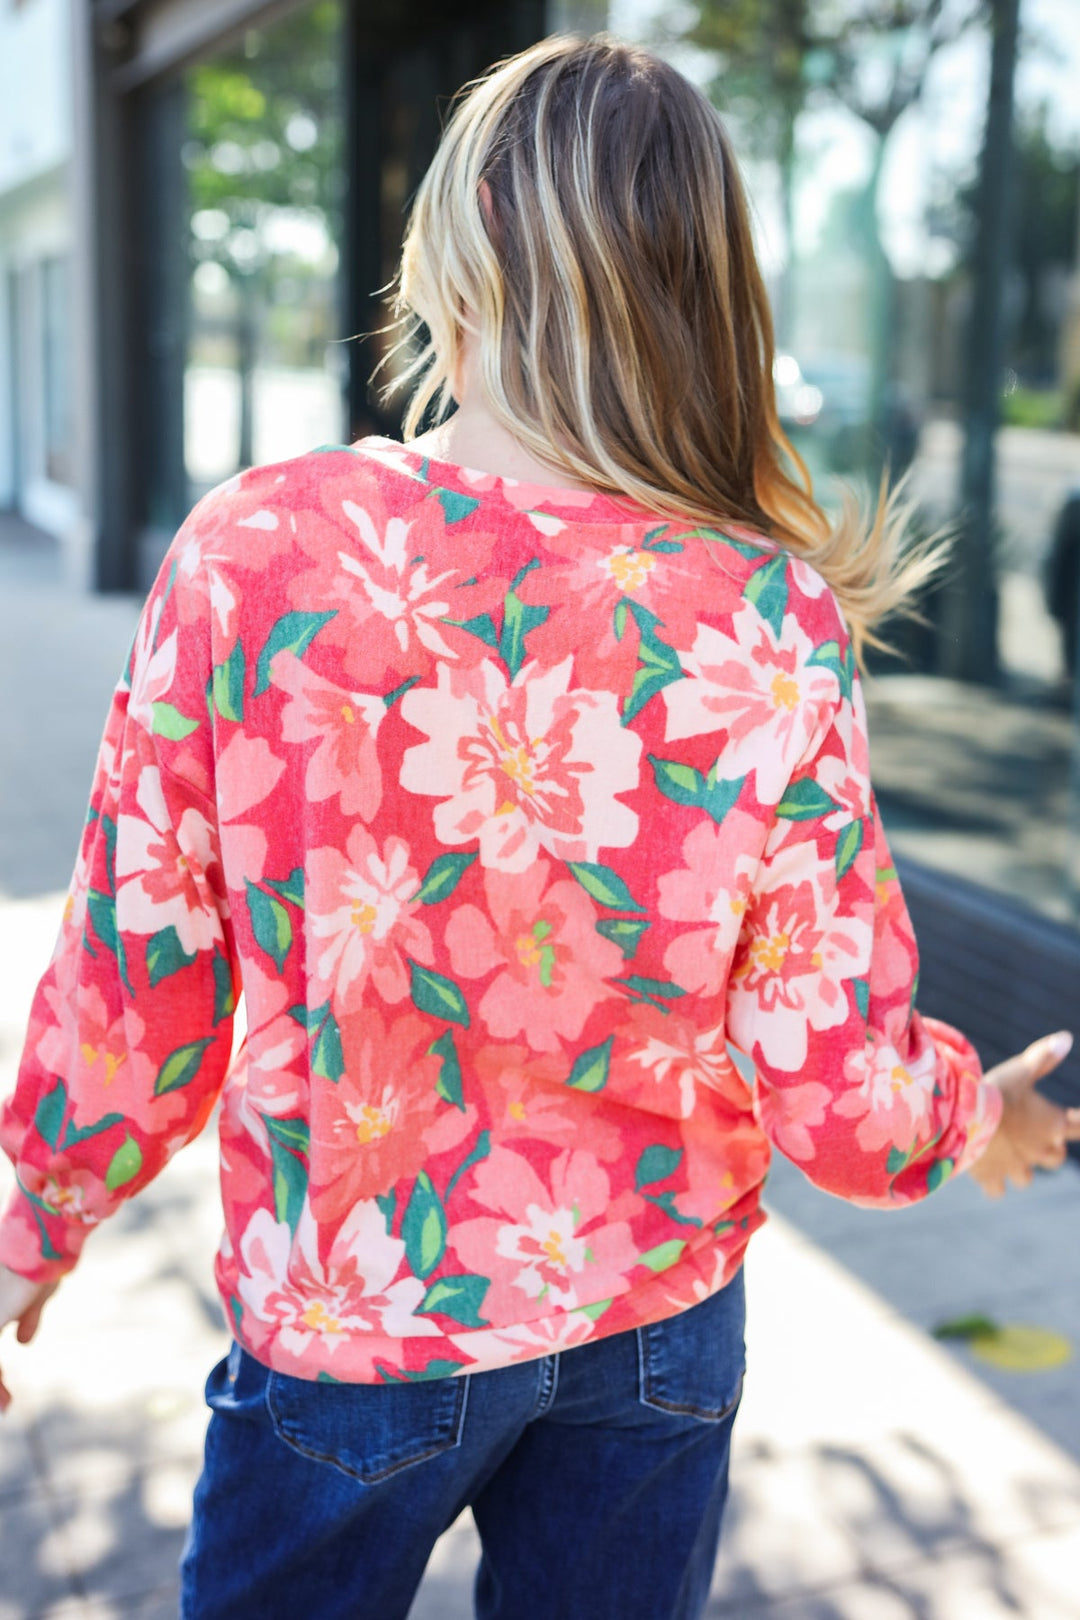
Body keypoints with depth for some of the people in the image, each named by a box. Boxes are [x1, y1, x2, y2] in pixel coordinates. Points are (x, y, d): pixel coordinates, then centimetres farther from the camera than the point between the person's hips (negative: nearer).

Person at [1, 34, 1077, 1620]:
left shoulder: (249, 553, -19)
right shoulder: (773, 624, -16)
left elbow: (133, 994, -11)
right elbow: (841, 1092, -11)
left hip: (350, 1322, -1)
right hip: (662, 1315, 2)